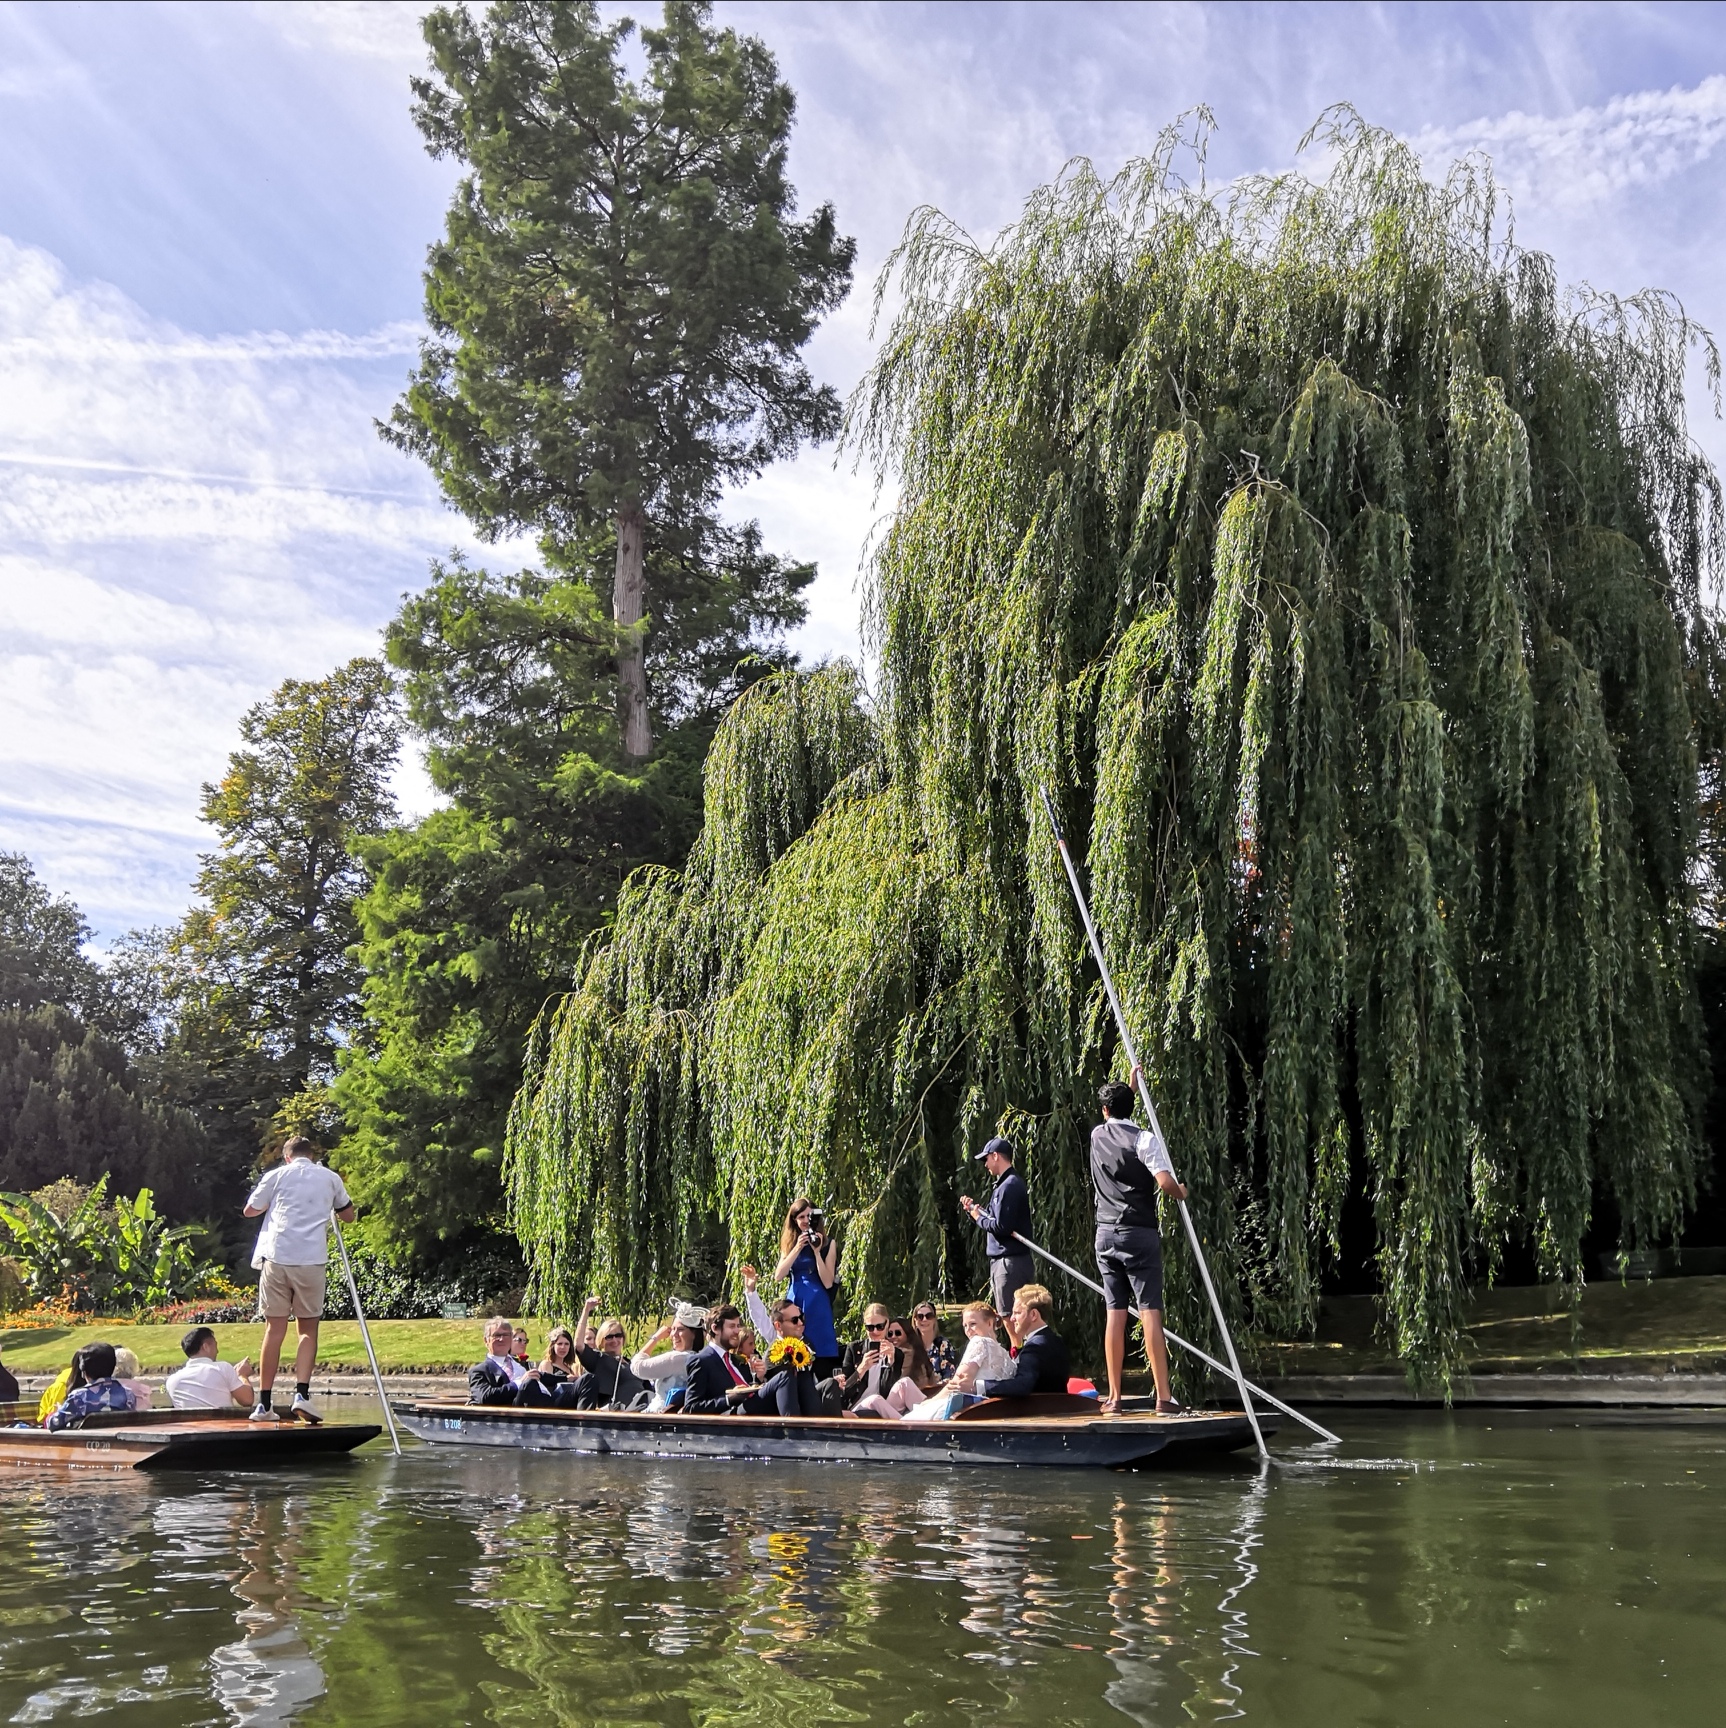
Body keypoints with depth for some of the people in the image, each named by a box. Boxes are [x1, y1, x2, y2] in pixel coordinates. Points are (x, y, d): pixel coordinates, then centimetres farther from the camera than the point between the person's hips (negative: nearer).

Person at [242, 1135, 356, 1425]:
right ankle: (302, 1393, -8)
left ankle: (264, 1403, 5)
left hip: (276, 1257, 0)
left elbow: (250, 1211, 17)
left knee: (275, 1328, 5)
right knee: (309, 1329, 8)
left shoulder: (276, 1175, 9)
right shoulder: (330, 1178, 13)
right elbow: (348, 1216, 24)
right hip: (312, 1259, 0)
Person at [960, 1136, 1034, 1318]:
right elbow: (995, 1217, 16)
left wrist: (978, 1217, -6)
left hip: (1011, 1262, -10)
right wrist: (975, 1208, 6)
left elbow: (1001, 1226, -21)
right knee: (1004, 1316, 14)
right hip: (1001, 1260, 10)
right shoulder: (1005, 1183, 16)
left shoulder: (1010, 1186, -15)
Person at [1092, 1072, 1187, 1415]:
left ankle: (1114, 1397, 6)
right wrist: (1181, 1193, 3)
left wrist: (1131, 1084, 40)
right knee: (1150, 1312, -6)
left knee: (1115, 1313, 6)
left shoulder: (1098, 1135, 8)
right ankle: (1164, 1397, -8)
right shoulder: (1145, 1139, -9)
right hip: (1139, 1234, -5)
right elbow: (1165, 1182, -20)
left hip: (1106, 1234, 5)